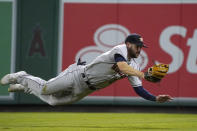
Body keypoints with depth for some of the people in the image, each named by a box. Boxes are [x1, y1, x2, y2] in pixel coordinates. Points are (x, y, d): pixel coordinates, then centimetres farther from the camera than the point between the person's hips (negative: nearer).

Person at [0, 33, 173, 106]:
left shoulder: (134, 66, 1)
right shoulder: (121, 50, -22)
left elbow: (138, 89, -1)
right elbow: (122, 67, -44)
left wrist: (155, 98, -17)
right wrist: (143, 74, -52)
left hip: (86, 89, 7)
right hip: (79, 75, -7)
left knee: (53, 101, 16)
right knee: (44, 90, 4)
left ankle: (25, 86, 36)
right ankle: (21, 78, 31)